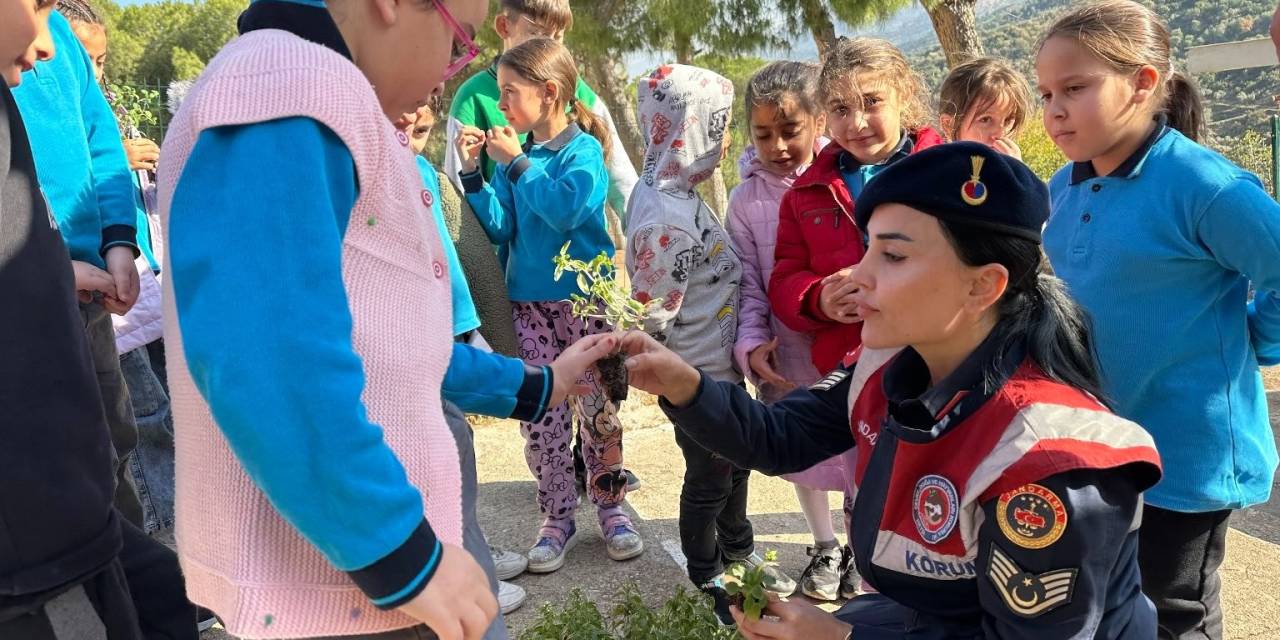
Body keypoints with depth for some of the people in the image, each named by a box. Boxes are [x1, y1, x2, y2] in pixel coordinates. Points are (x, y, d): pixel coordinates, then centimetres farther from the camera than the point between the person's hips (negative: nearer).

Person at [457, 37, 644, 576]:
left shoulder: (584, 149, -7)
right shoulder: (514, 153, 7)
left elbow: (564, 208, -24)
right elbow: (499, 229, 1)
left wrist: (516, 163, -16)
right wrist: (472, 172, -7)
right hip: (529, 303, 4)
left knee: (599, 410, 6)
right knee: (540, 416, 4)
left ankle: (609, 506, 24)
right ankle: (557, 517, 18)